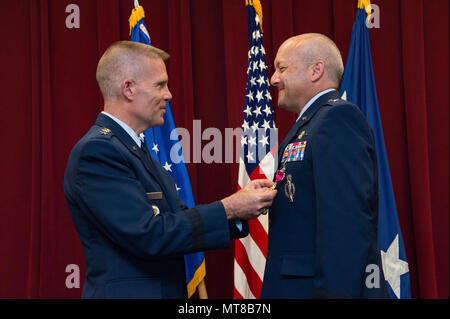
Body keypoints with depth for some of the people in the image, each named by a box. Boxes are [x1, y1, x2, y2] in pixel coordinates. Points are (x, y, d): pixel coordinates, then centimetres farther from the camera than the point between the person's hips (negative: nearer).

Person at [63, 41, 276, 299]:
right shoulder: (97, 151, -17)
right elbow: (147, 235, -24)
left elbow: (180, 219, 10)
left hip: (167, 291, 9)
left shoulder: (136, 150, 13)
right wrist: (228, 208, -19)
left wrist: (240, 207, -3)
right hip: (126, 292, -9)